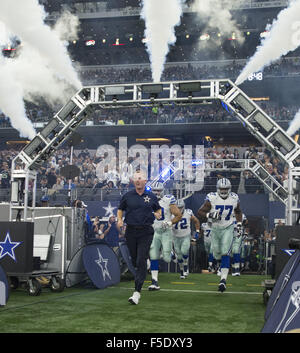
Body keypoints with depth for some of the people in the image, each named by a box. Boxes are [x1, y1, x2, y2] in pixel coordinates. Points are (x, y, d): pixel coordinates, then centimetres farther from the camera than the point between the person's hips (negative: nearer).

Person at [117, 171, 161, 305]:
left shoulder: (151, 197, 5)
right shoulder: (127, 196, 5)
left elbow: (158, 209, 19)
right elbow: (120, 209, 15)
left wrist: (158, 214, -3)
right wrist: (119, 220, -2)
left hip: (146, 232, -2)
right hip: (131, 231, 2)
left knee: (141, 261, -10)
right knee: (134, 260, 12)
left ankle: (137, 292, -12)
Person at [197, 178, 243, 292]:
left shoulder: (234, 199, -7)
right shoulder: (212, 198, -16)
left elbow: (238, 211, 14)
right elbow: (200, 212, -14)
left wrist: (239, 224, 5)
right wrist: (210, 215, -31)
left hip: (228, 229, -1)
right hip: (215, 228, 1)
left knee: (225, 254, -14)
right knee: (216, 254, 12)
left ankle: (223, 280, -17)